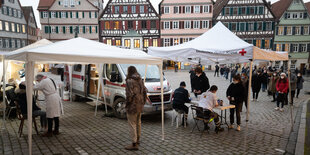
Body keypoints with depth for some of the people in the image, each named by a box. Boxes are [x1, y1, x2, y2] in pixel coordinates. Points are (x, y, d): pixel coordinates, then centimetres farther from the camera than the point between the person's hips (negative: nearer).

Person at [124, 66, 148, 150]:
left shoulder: (130, 81, -16)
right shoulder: (140, 80, 9)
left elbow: (130, 94, -21)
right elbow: (144, 90, 14)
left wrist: (127, 105, -9)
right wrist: (143, 101, 24)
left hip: (133, 105, -9)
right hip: (140, 104, 9)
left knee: (132, 124, -1)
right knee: (138, 122, 20)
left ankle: (134, 144, 3)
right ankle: (138, 140, 35)